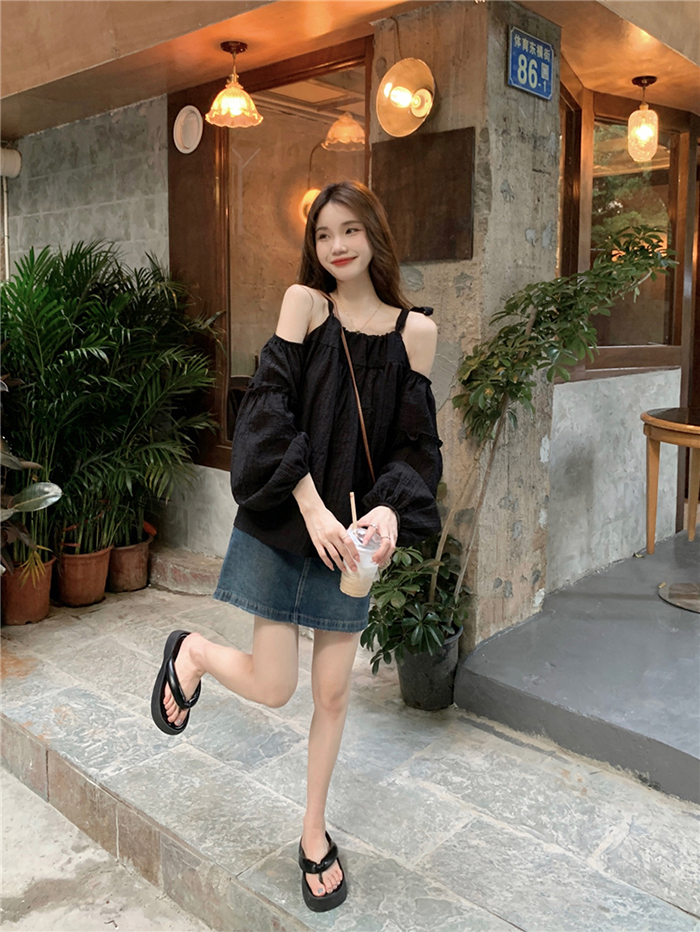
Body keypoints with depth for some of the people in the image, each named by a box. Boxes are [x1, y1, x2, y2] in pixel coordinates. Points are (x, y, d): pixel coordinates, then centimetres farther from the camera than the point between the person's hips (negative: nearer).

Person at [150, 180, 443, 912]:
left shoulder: (415, 330, 2)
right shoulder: (304, 302, -4)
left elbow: (415, 442, 2)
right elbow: (270, 409, -11)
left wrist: (390, 508, -16)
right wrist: (311, 508, -20)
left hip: (350, 531, 3)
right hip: (280, 523, -2)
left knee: (332, 692, 10)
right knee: (273, 688, -1)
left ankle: (314, 834, 32)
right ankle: (191, 653, 33)